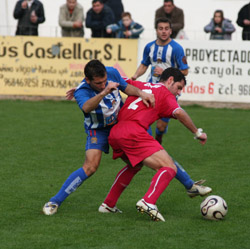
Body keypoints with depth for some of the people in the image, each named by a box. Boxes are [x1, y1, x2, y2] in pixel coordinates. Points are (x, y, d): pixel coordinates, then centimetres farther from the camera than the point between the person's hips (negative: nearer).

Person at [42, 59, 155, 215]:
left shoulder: (112, 73, -18)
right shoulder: (81, 92, -32)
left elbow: (126, 87, 0)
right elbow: (86, 107, -55)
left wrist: (141, 93, -19)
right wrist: (103, 92, -69)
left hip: (120, 123, 6)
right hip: (98, 129, -6)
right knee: (91, 167, -20)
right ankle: (55, 202, -14)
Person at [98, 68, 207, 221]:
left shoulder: (139, 85, 28)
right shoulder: (166, 94, 9)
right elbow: (178, 112, -8)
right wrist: (197, 132, 1)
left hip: (114, 133, 8)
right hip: (133, 132, -8)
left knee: (134, 166, 35)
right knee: (170, 168, -10)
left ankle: (108, 204, 33)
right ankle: (148, 202, -32)